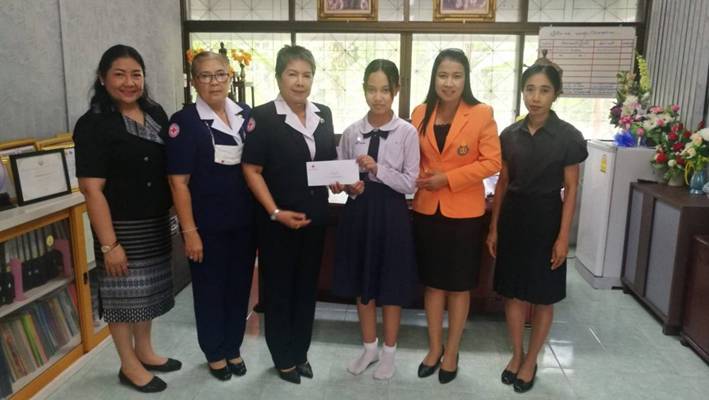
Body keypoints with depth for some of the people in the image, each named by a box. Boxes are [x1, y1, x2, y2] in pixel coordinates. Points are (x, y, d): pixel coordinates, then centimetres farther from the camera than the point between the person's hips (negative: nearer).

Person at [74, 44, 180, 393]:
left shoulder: (156, 113, 5)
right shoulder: (93, 125, -14)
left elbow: (171, 166, 14)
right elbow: (92, 189, -17)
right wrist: (109, 244, -20)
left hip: (156, 222, 6)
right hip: (121, 227, -6)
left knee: (149, 288, 18)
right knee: (124, 293, 7)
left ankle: (145, 352, 38)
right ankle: (128, 365, 26)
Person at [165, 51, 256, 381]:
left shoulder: (246, 115, 3)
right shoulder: (184, 121, -9)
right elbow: (178, 182, -11)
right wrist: (189, 231, -14)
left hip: (244, 221, 4)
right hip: (208, 225, -4)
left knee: (240, 286, 15)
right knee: (210, 289, 12)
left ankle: (233, 348, 35)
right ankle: (214, 353, 32)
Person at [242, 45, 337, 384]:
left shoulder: (323, 115, 6)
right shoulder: (262, 117, -10)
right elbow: (251, 170, -12)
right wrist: (276, 212, -18)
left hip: (315, 217, 5)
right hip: (278, 220, -5)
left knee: (307, 287, 15)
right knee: (279, 289, 9)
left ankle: (300, 353, 33)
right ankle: (283, 359, 27)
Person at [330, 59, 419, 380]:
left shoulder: (407, 132, -9)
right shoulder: (351, 132, 0)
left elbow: (410, 183, -10)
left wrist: (378, 169, -21)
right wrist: (350, 188, -14)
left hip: (391, 213, -3)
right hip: (358, 212, 3)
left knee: (391, 287, 11)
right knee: (362, 285, 15)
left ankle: (388, 352, 32)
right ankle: (369, 348, 36)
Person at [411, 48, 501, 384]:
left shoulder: (482, 114, -9)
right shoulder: (420, 114, 2)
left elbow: (492, 162, -11)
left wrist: (448, 178, -17)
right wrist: (418, 180, -5)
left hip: (464, 212, -3)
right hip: (427, 209, 3)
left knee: (459, 286, 10)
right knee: (433, 282, 14)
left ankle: (451, 352, 28)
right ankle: (434, 348, 31)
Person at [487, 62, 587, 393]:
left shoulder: (568, 137, -7)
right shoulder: (509, 134, 3)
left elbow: (570, 190, -6)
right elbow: (502, 183, 7)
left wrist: (563, 236, -10)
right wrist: (494, 227, 6)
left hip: (545, 218, -3)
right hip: (512, 216, 3)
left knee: (542, 297, 8)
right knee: (513, 292, 11)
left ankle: (531, 360, 26)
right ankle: (516, 354, 29)